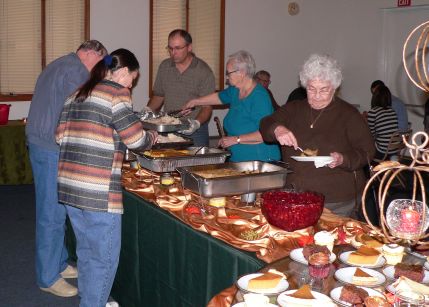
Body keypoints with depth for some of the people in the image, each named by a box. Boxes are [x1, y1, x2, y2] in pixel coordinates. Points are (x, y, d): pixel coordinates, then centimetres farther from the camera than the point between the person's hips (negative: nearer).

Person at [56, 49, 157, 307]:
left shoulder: (78, 94, 16)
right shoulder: (116, 93, -8)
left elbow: (61, 135, 16)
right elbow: (136, 139, -10)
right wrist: (153, 137, 10)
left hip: (69, 185, 9)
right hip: (98, 191, -9)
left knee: (86, 249, 22)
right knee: (105, 256, 5)